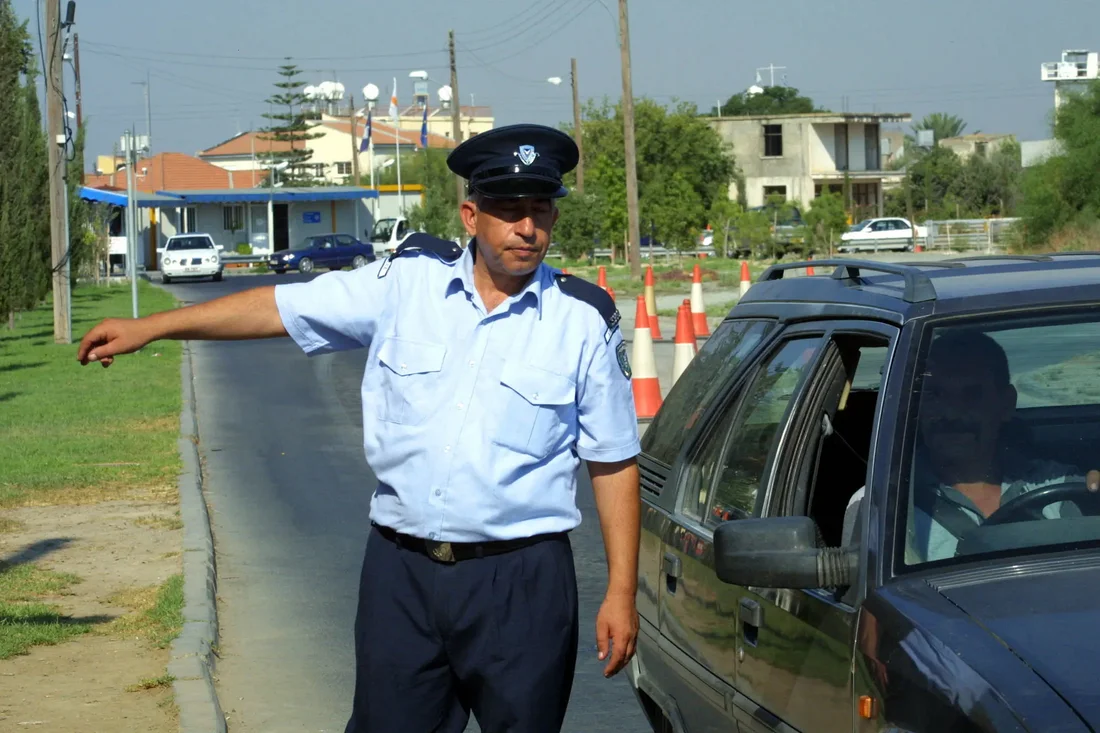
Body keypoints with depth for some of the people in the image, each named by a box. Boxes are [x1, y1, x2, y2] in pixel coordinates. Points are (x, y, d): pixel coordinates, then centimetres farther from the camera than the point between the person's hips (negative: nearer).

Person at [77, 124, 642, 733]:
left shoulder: (584, 322, 0)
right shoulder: (408, 283, 3)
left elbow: (614, 464, 3)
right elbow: (283, 306, 7)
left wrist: (620, 593, -1)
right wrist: (149, 328, 6)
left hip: (520, 583, -1)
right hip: (402, 571, 2)